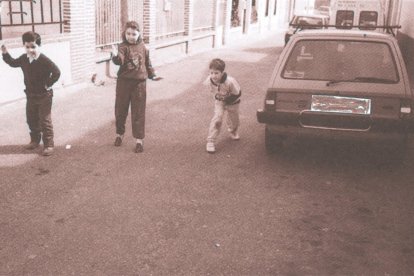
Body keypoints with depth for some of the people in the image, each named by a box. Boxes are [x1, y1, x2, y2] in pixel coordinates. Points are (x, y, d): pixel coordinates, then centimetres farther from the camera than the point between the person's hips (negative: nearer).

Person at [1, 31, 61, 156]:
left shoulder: (44, 60, -22)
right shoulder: (24, 59, -1)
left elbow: (56, 72, -26)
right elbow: (13, 63, 19)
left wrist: (48, 84, -18)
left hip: (44, 96, -7)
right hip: (31, 95, 7)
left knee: (45, 121, -1)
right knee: (31, 120, 17)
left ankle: (49, 144, 7)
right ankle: (35, 140, 35)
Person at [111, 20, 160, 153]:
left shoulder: (142, 47, 4)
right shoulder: (123, 47, -8)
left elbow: (147, 62, 17)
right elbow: (120, 60, -27)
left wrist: (152, 75, 21)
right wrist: (115, 56, -47)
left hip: (139, 82, 1)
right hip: (124, 82, -1)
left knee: (138, 112, 2)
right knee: (120, 109, 11)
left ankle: (139, 139, 8)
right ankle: (119, 134, 32)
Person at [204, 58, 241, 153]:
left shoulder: (230, 82, -39)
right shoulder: (210, 81, -26)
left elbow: (237, 94, -24)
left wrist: (227, 100, -22)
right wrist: (217, 96, -7)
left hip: (232, 102, -1)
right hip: (219, 101, 1)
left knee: (233, 119, 17)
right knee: (217, 119, -16)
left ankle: (233, 132, 53)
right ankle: (211, 141, -9)